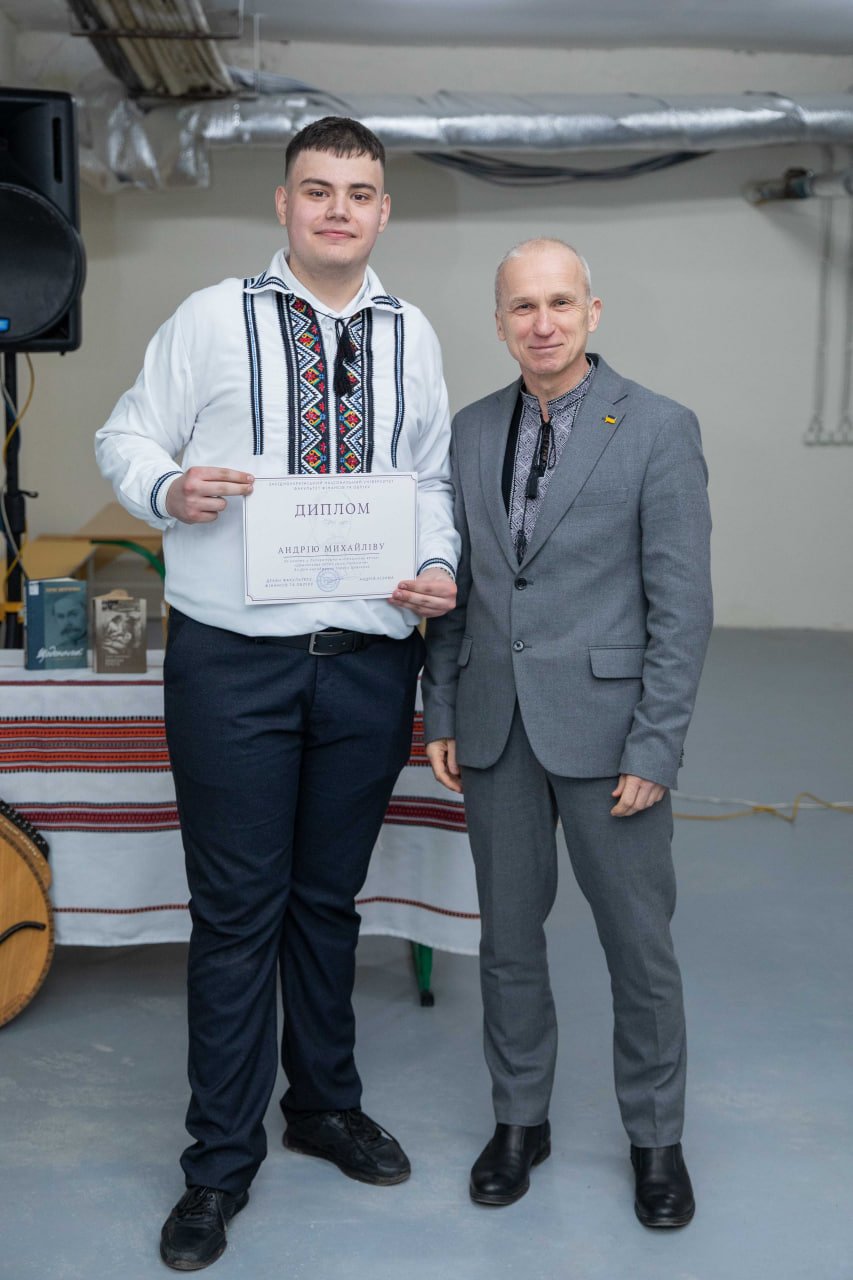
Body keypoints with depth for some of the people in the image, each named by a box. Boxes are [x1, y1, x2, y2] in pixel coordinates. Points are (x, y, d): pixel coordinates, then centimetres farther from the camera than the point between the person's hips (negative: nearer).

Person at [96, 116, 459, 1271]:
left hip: (369, 657, 3)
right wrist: (168, 489, -18)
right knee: (238, 910, 3)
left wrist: (438, 569, -3)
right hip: (234, 657, -3)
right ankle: (222, 1161, 21)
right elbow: (126, 439, 4)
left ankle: (326, 1105, 38)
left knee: (330, 897, 17)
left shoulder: (412, 336, 10)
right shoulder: (211, 319, 0)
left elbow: (432, 478, 15)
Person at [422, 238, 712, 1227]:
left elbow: (681, 603, -9)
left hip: (602, 725, -4)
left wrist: (656, 750, -13)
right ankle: (519, 1119, 33)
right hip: (495, 727, 4)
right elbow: (454, 587, 12)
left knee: (639, 943, 7)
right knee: (508, 937, 14)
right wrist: (440, 713, 7)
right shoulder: (470, 433, 7)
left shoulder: (658, 430, -7)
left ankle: (655, 1138, 28)